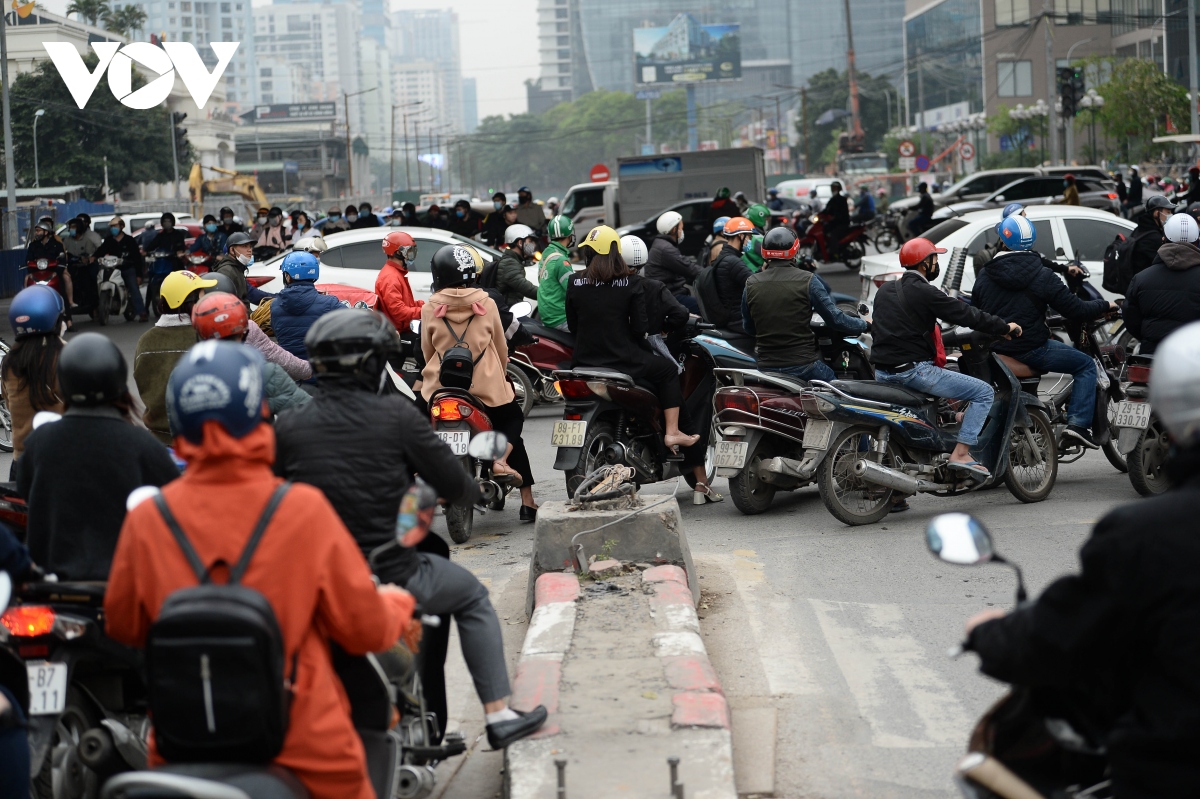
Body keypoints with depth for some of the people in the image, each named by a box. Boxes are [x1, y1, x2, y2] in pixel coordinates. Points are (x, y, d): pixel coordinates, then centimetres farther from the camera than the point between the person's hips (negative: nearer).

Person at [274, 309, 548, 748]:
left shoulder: (289, 427, -5)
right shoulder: (395, 415, -11)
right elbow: (454, 483, -4)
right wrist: (470, 489, 20)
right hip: (393, 576, -2)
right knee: (473, 599, 26)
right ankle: (499, 715, 24)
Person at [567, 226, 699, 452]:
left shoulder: (575, 283, -3)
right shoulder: (630, 284, -8)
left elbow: (572, 325, 5)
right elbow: (640, 327, -8)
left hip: (583, 361, 3)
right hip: (623, 362, -3)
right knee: (668, 370, 21)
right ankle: (672, 432, 13)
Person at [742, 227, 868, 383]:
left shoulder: (751, 284, 0)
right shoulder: (807, 281, -10)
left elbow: (748, 329, 9)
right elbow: (835, 319, -7)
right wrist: (865, 324, 10)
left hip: (765, 366, 3)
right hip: (802, 363, -3)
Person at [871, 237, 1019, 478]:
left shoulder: (884, 291, 13)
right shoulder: (925, 293, -11)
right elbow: (965, 314, -8)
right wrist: (1005, 327, 4)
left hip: (882, 372, 9)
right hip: (913, 371, -8)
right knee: (984, 392, -4)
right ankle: (960, 453, -11)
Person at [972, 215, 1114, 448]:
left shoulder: (984, 277, 3)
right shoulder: (1042, 276, -9)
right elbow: (1075, 310, -8)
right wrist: (1105, 306, 9)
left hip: (994, 349, 5)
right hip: (1031, 348, -5)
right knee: (1086, 365, 8)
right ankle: (1078, 423, -7)